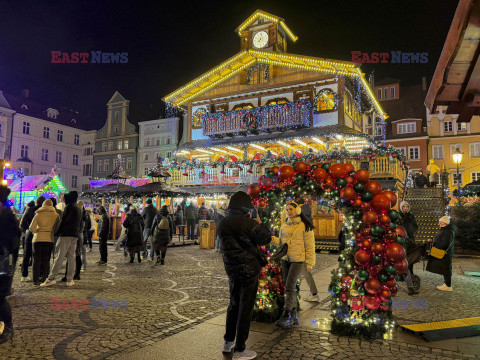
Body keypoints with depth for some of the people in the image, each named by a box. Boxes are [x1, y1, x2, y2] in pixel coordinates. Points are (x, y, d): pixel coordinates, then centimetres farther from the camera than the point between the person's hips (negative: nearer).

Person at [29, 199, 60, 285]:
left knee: (37, 260, 7)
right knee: (46, 261, 9)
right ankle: (45, 279, 10)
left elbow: (31, 228, -4)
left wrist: (36, 232, 15)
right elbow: (57, 228, -3)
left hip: (38, 239, 0)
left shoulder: (38, 214, 2)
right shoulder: (55, 215, 2)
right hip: (49, 239, 0)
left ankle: (36, 280, 8)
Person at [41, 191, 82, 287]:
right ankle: (70, 280, 8)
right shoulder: (79, 209, 18)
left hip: (66, 235, -7)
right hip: (75, 236, 8)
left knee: (59, 257, -7)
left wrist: (58, 232, -4)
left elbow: (64, 221, -11)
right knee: (71, 257, 7)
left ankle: (51, 278, -6)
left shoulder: (69, 206, -7)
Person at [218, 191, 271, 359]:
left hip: (232, 271, 7)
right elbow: (266, 238, -10)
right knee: (245, 309, 4)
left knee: (234, 305, 21)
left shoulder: (223, 223, 3)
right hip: (249, 270, -7)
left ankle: (228, 343, 33)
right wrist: (260, 223, 6)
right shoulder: (246, 223, -19)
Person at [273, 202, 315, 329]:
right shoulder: (284, 226, 11)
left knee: (289, 286, -13)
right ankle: (293, 316, 20)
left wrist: (310, 262, -7)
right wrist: (271, 239, -2)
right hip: (285, 260, 6)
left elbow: (310, 245, -5)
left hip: (298, 260, -6)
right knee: (291, 288, 11)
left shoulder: (305, 226, -5)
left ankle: (286, 316, -8)